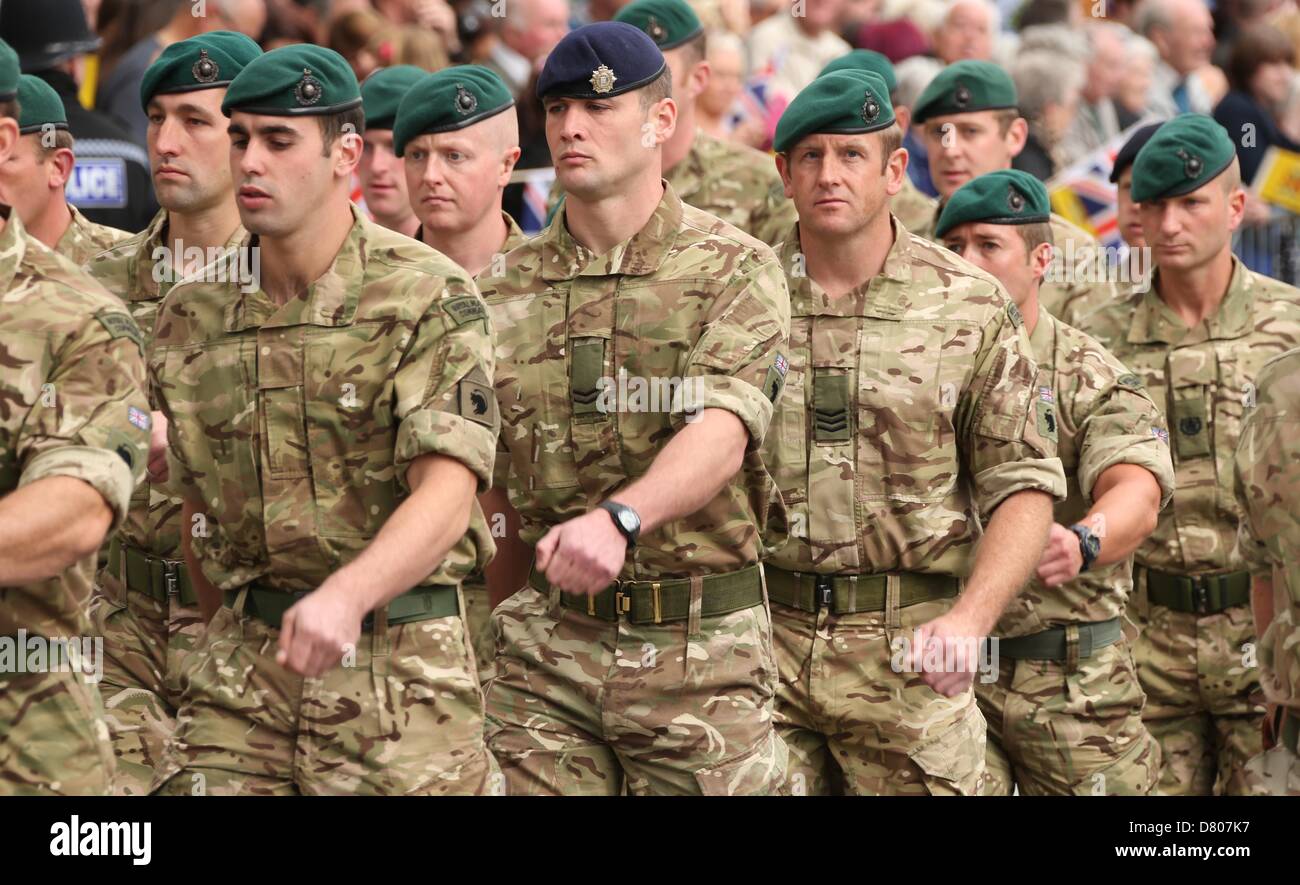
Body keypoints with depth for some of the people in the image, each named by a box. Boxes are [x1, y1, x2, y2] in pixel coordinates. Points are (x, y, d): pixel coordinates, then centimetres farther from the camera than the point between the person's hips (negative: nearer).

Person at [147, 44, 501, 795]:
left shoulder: (432, 298, -8)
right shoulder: (195, 314, 8)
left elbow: (447, 494, -19)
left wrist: (345, 597, -35)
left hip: (400, 663, -4)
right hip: (243, 663, 4)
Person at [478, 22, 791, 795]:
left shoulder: (735, 270, -3)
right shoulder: (508, 290, 9)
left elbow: (723, 433, -20)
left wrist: (620, 518, -38)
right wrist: (503, 636, 14)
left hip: (703, 646, -3)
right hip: (546, 651, 3)